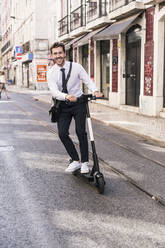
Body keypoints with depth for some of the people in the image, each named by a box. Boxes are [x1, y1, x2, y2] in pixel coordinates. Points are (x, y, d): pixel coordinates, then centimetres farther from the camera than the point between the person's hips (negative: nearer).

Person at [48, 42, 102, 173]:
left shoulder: (76, 67, -6)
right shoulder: (51, 72, -4)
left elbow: (88, 80, -11)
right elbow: (54, 91, -18)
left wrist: (95, 91, -33)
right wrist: (66, 96, -39)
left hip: (78, 103, -2)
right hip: (63, 106, 2)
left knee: (81, 131, -12)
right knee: (62, 133, -8)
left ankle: (85, 162, 3)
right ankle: (75, 161, 8)